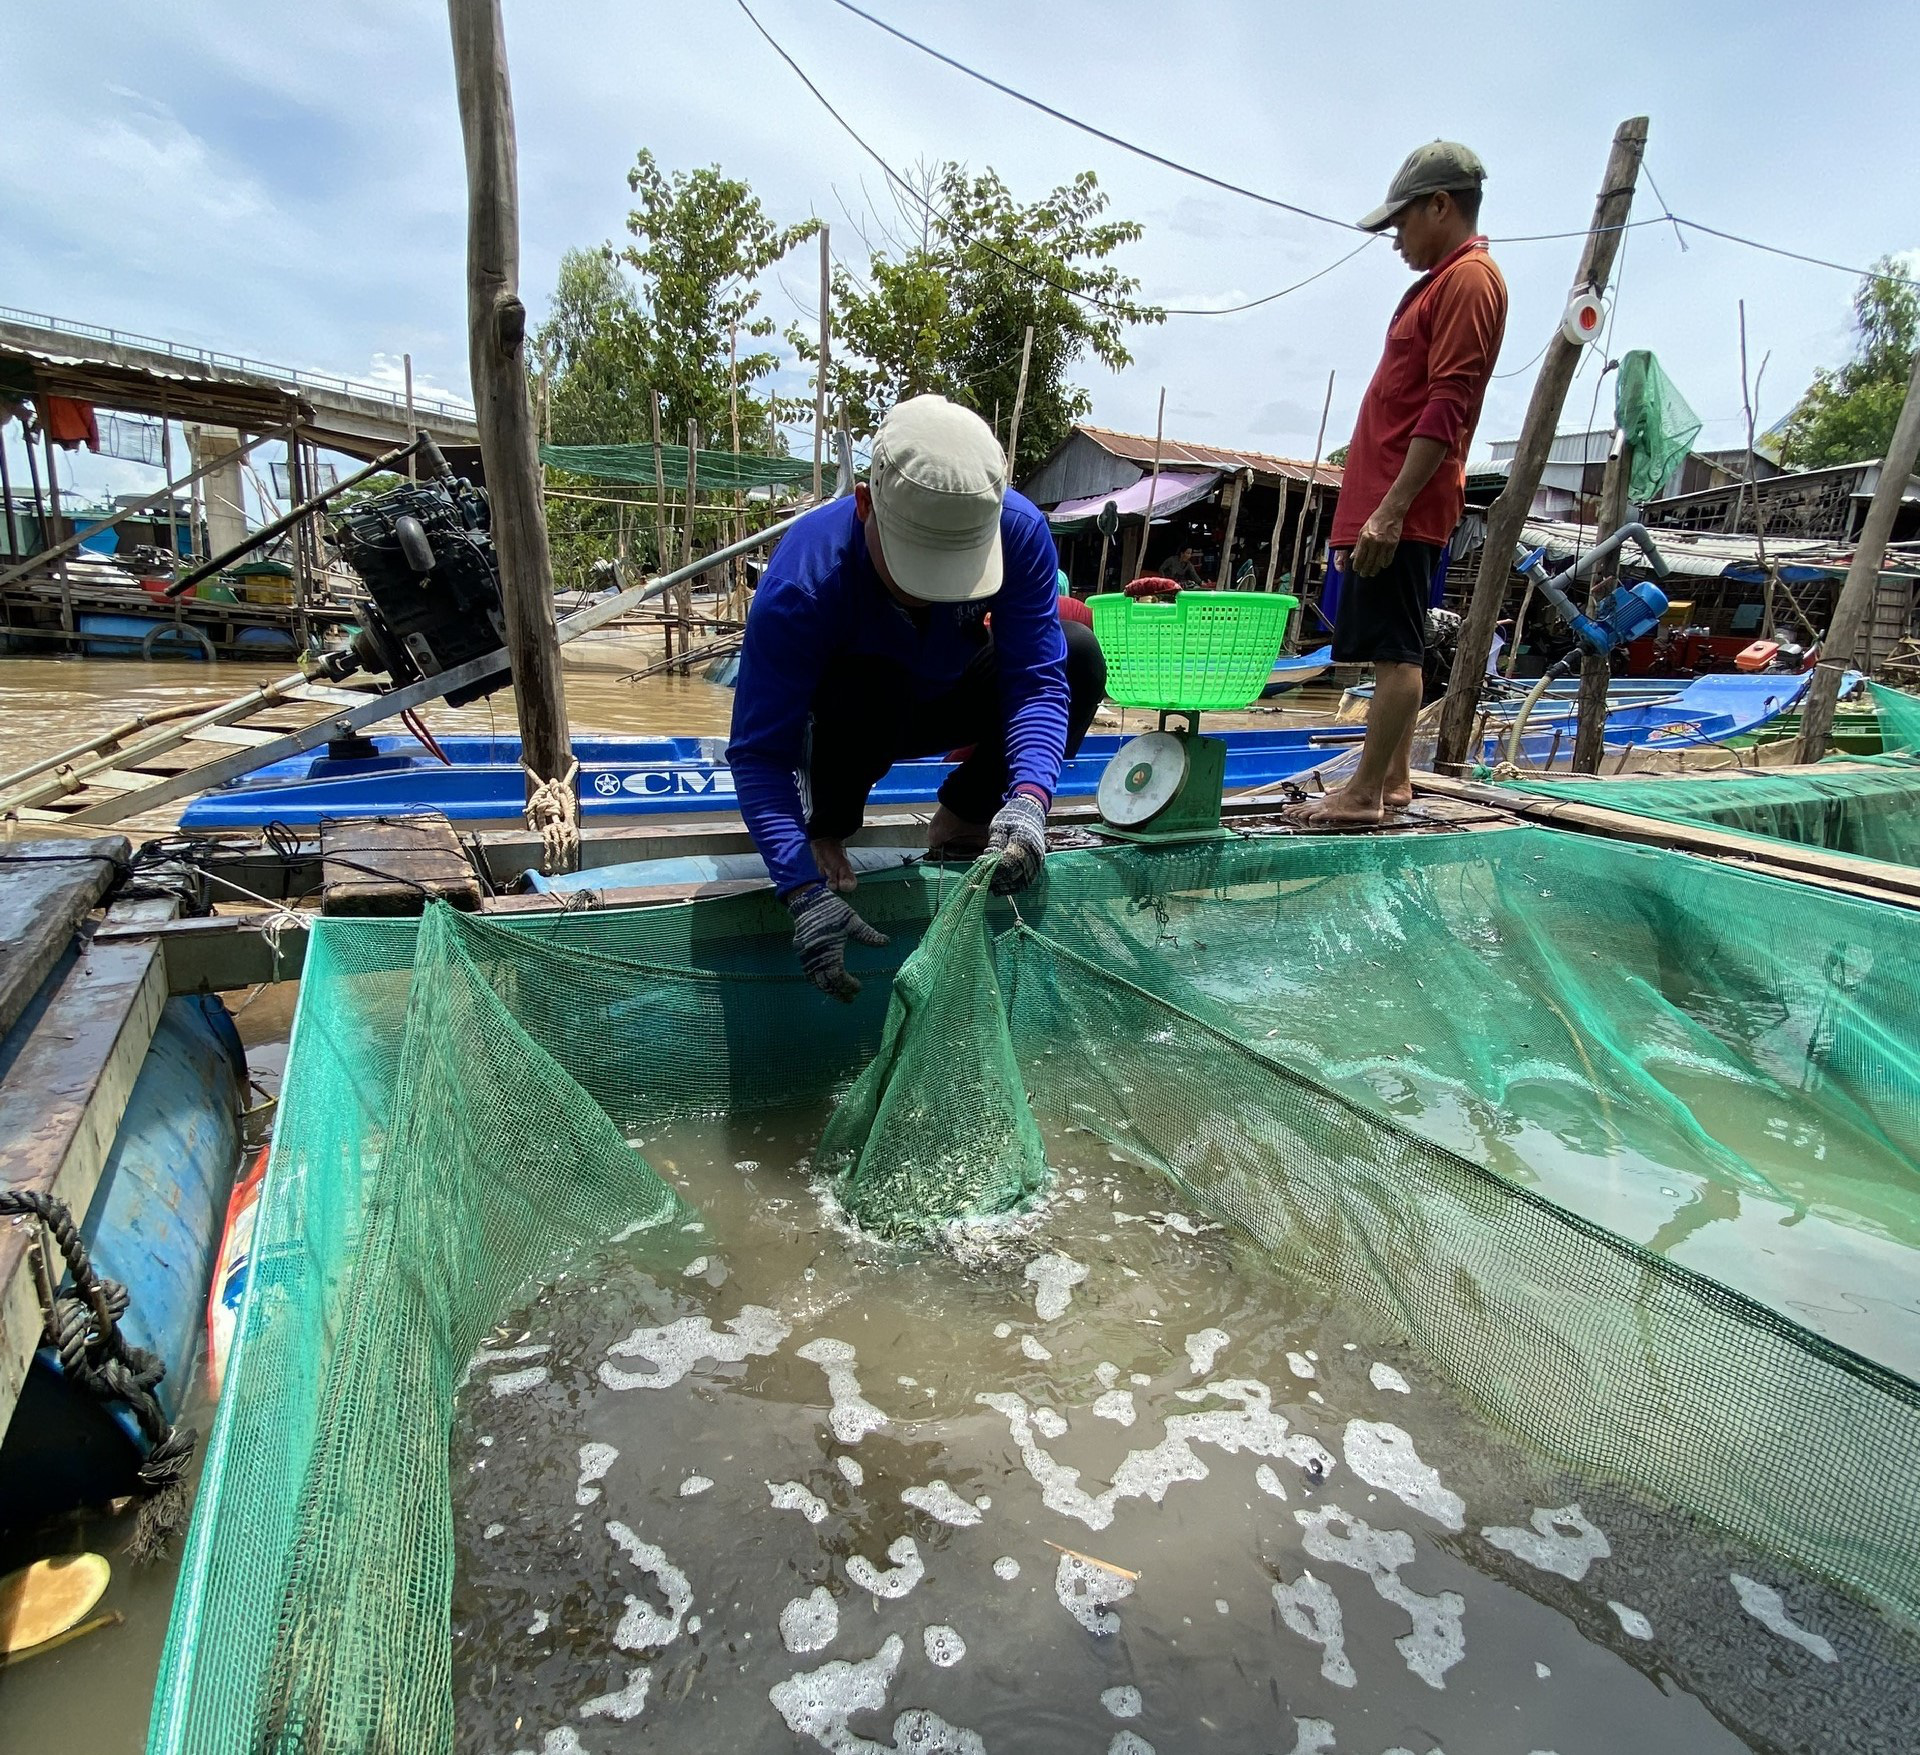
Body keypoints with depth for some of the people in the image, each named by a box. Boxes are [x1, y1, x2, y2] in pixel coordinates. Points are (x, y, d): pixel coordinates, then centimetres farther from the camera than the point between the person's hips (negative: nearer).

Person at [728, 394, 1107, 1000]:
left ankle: (963, 816, -3)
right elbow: (758, 755, -35)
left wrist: (1027, 800, -47)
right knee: (861, 686, -39)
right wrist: (805, 892, -47)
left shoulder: (1019, 530, -28)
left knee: (1078, 655, -21)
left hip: (947, 701, 3)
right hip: (847, 720, -3)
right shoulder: (800, 582, -36)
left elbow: (1037, 682, -28)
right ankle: (827, 831, -9)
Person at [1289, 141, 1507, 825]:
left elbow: (1446, 408, -17)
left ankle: (1363, 794, -8)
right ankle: (1392, 781, 16)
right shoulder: (1441, 282, 25)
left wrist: (1391, 508, -24)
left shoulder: (1469, 279, -6)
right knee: (1394, 651, 10)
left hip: (1403, 509, -10)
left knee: (1393, 651, -10)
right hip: (1385, 504, 10)